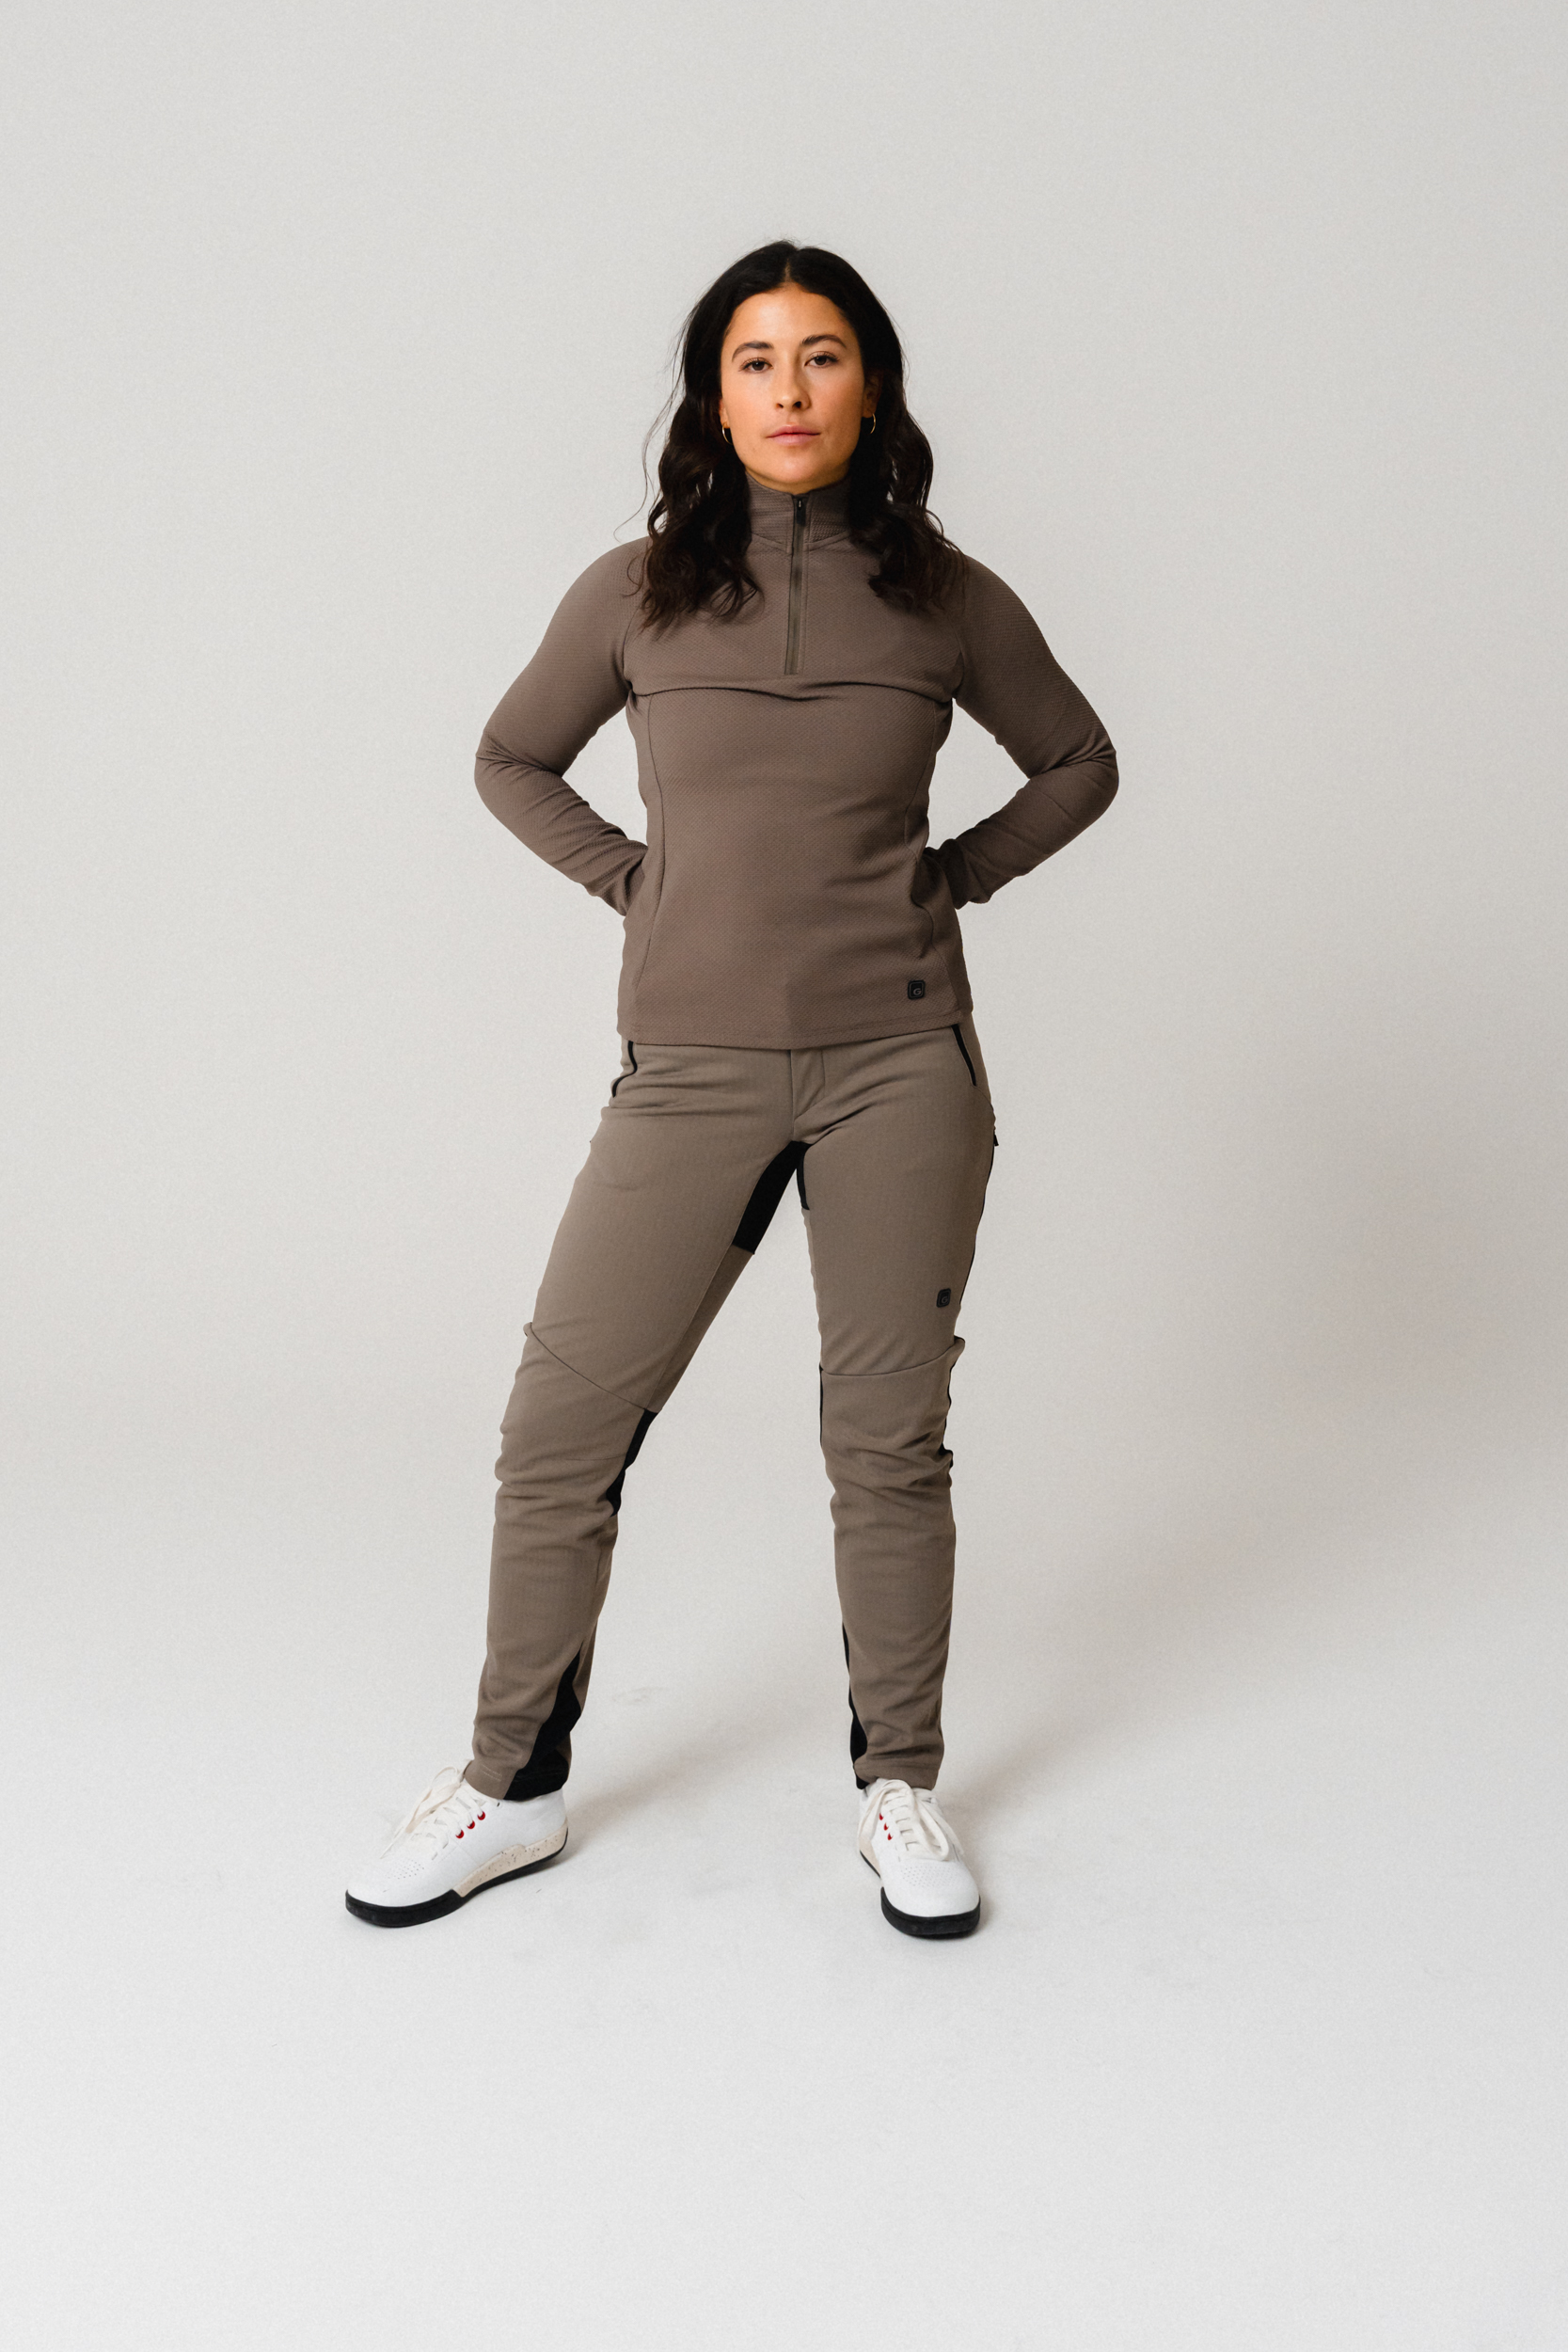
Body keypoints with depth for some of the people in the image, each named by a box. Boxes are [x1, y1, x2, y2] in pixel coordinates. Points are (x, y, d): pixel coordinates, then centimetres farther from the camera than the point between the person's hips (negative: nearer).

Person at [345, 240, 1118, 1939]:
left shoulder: (942, 594, 3)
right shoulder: (639, 590, 3)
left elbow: (1078, 764, 17)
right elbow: (512, 761, 18)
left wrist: (949, 877, 5)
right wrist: (636, 882, 5)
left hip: (899, 1063, 0)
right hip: (691, 1073, 1)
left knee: (887, 1439, 6)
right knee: (560, 1433, 0)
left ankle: (896, 1783, 25)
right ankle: (512, 1788, 19)